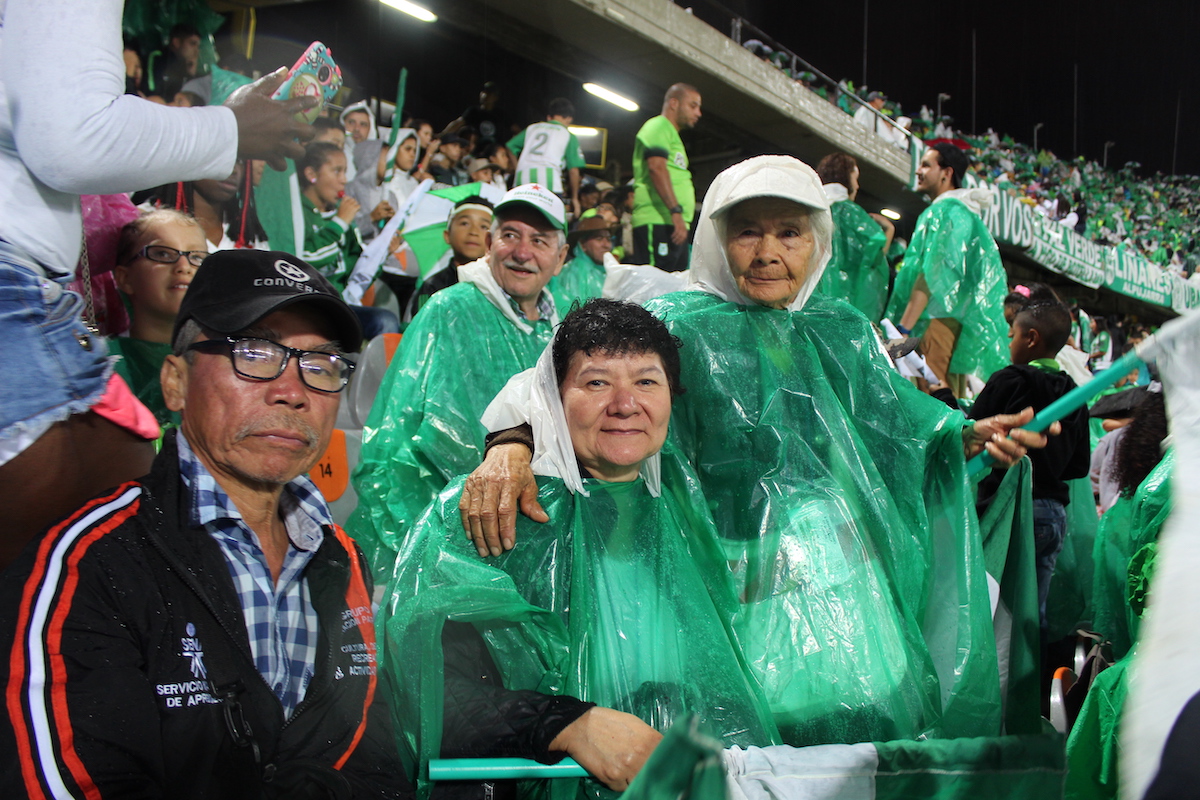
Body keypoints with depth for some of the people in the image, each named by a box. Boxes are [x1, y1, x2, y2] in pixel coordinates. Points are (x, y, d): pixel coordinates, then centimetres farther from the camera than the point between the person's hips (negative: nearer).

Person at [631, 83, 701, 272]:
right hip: (657, 222, -10)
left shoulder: (671, 133, 30)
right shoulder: (658, 126, -2)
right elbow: (656, 167, -18)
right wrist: (676, 211, -25)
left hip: (674, 226, 10)